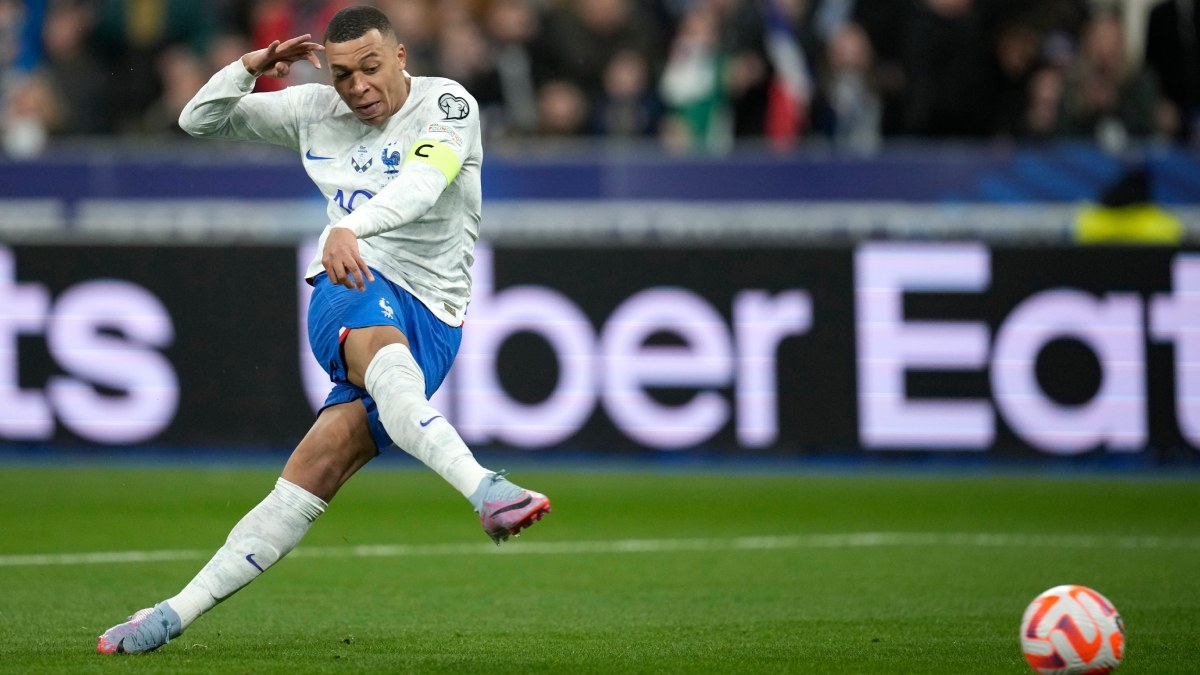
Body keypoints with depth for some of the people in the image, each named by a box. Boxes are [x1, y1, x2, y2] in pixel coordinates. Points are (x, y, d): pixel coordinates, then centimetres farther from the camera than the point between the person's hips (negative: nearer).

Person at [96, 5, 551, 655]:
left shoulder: (447, 104, -2)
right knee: (381, 349, -33)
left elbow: (421, 185, -23)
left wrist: (351, 226, -42)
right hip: (351, 291, 2)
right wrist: (251, 66, 1)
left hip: (431, 317, -2)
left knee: (319, 468, -21)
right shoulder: (316, 111, 14)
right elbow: (200, 119, 22)